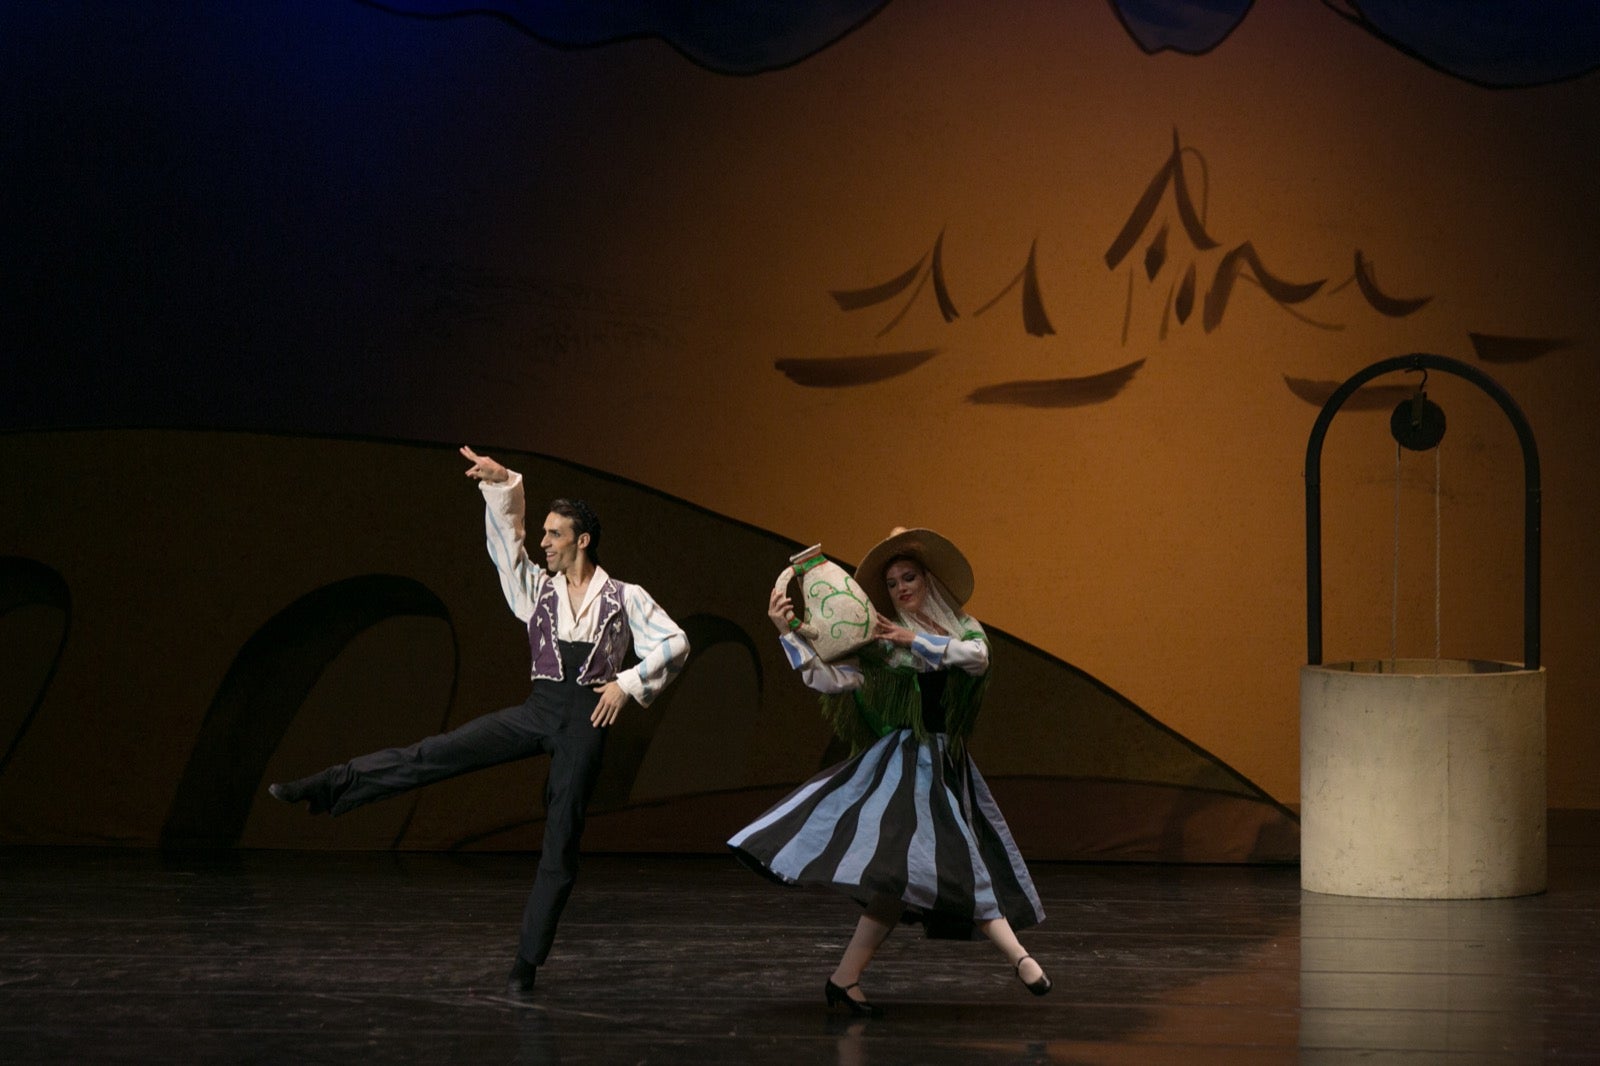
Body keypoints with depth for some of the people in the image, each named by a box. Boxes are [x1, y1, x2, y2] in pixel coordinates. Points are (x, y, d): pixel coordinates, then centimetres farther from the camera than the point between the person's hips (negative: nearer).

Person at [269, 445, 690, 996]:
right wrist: (500, 483, -5)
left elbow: (674, 643, 3)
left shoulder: (624, 598, 6)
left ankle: (527, 963, 1)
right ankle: (324, 790, -14)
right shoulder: (538, 588, 15)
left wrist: (629, 683, -5)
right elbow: (506, 539, 7)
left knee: (561, 842, -2)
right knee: (435, 753, -12)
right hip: (539, 707, 3)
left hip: (586, 720, -3)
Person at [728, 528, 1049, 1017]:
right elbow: (829, 680, -6)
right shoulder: (879, 646, 4)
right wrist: (789, 632, -14)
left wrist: (914, 640, -15)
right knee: (898, 868, -18)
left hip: (949, 767, 4)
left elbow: (976, 656, -11)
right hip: (901, 763, -4)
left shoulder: (963, 630, 12)